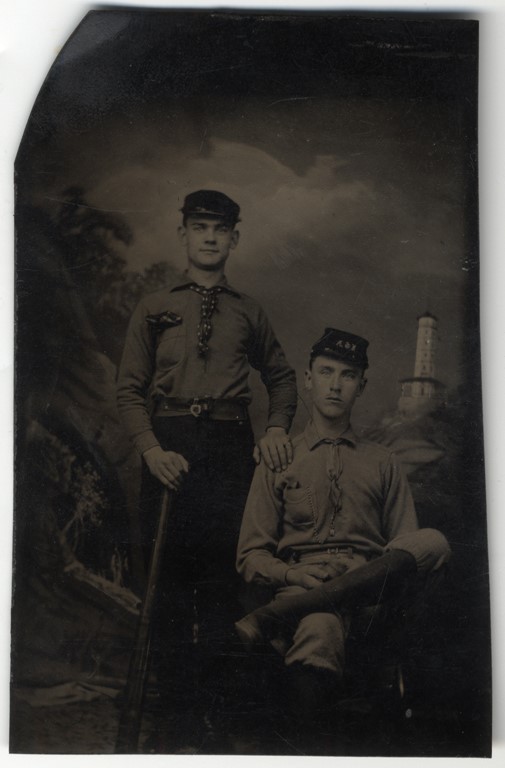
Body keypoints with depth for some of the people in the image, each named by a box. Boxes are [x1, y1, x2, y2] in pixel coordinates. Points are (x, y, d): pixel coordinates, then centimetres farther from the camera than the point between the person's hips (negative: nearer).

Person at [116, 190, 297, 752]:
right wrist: (152, 448, -10)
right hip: (168, 444, 0)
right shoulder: (153, 309, 13)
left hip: (231, 446, 1)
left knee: (223, 574, -1)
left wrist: (277, 428, 5)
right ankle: (177, 710, 13)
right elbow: (129, 390, 7)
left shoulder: (248, 313, 17)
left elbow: (281, 377, 25)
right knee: (170, 572, 0)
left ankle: (213, 703, 13)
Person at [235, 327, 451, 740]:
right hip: (303, 582, -3)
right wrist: (293, 574, -10)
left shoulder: (382, 463, 23)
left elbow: (406, 542, 18)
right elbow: (250, 557, 12)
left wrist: (394, 572, -7)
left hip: (371, 582, 4)